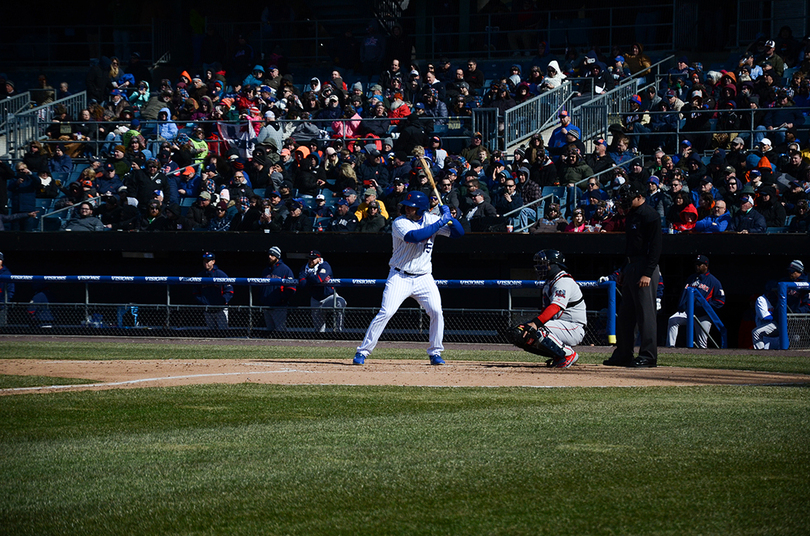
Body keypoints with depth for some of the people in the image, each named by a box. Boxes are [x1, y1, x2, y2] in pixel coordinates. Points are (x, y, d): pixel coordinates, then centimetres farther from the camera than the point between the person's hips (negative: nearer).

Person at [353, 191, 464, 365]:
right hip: (400, 277, -3)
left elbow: (458, 232, 3)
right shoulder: (400, 222, -11)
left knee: (436, 312, -9)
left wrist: (449, 216, -16)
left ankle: (435, 352, 8)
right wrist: (441, 222, -29)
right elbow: (414, 236, -31)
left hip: (423, 278, 3)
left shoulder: (430, 220, 2)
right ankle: (362, 351, -7)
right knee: (385, 313, -13)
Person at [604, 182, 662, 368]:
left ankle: (648, 356, -6)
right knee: (625, 314, 12)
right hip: (631, 267, 10)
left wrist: (647, 274, -23)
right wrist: (624, 271, 20)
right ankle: (623, 355, 18)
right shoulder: (632, 215, 17)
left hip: (645, 268, -10)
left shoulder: (649, 215, -13)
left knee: (645, 312, -8)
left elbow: (655, 247, -18)